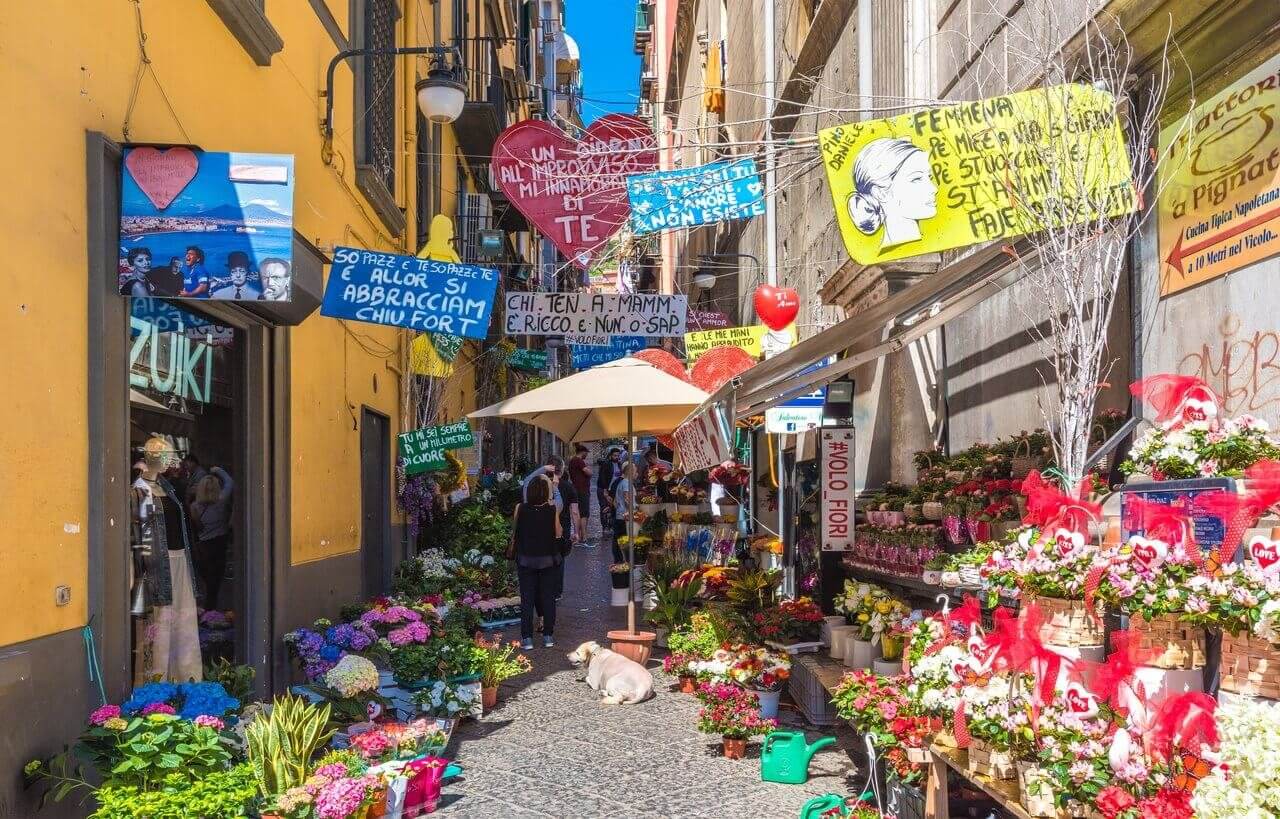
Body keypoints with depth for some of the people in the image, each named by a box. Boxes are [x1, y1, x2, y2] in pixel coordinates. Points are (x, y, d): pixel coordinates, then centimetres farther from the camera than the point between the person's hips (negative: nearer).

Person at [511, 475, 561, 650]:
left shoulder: (520, 509, -10)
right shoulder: (552, 510, -12)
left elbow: (515, 532, -1)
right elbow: (558, 534, -3)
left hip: (525, 558, 0)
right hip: (549, 559, 0)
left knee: (526, 599, 7)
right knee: (548, 597, 10)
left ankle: (527, 638, 6)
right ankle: (548, 636, 14)